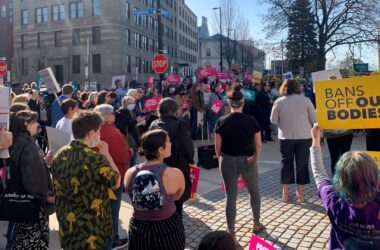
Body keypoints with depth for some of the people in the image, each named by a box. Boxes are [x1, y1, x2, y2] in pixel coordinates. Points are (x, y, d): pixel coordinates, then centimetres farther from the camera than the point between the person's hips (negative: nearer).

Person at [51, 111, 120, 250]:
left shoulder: (60, 156, -2)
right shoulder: (96, 159, -24)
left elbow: (58, 190, 10)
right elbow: (116, 183, -7)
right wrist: (106, 154, -2)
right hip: (93, 233, -6)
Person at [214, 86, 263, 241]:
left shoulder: (221, 122, -7)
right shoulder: (251, 120, -7)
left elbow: (218, 148, -3)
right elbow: (258, 145, -8)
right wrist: (255, 157, 8)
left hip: (228, 162, 0)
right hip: (248, 161, 0)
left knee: (230, 196, 9)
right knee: (254, 191, 23)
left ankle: (231, 231, 14)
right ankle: (256, 223, 36)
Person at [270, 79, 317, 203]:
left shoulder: (279, 102, -4)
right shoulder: (305, 100, -4)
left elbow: (273, 120, 3)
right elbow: (314, 119, 1)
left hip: (286, 137, 0)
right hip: (304, 137, 0)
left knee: (286, 163, 12)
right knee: (302, 164, 10)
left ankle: (285, 193, 16)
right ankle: (300, 193, 15)